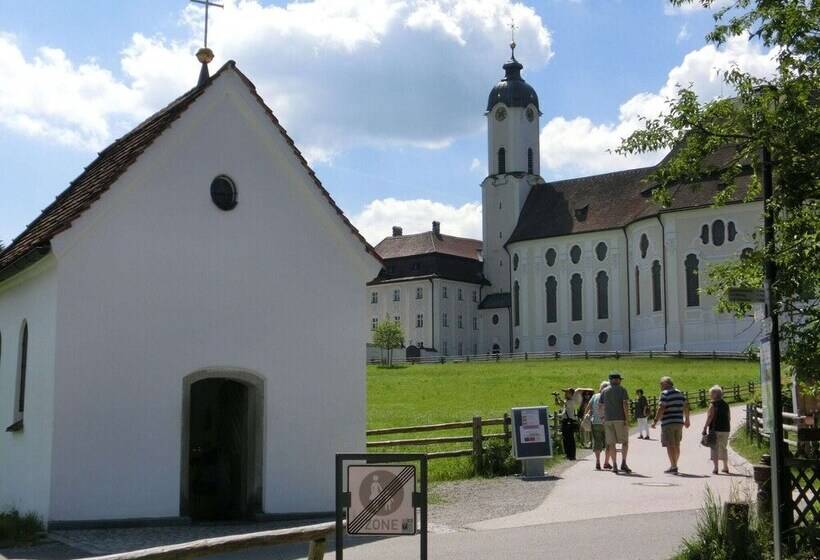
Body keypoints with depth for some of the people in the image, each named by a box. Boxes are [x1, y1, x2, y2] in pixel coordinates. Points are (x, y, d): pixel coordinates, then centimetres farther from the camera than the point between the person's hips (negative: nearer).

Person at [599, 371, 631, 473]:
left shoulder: (604, 391, 10)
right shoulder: (622, 390, -1)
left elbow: (600, 406, 11)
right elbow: (625, 404, -11)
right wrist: (627, 418, -11)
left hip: (608, 419, 3)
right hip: (620, 419, -3)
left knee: (611, 443, 5)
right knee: (625, 441, 7)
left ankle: (614, 465, 1)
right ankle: (623, 463, -6)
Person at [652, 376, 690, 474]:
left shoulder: (665, 393, -10)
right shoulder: (679, 393, 13)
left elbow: (661, 408, -18)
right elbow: (686, 406, 18)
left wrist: (655, 421, -16)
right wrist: (687, 419, 29)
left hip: (668, 423, -7)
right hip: (679, 422, 8)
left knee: (670, 446, -5)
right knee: (677, 445, 15)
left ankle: (674, 467, -9)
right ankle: (674, 465, 26)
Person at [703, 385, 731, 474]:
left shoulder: (713, 404, -10)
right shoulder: (726, 404, 10)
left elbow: (710, 417, -16)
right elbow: (729, 417, 14)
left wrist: (705, 428, -12)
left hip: (715, 429, -6)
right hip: (725, 429, 6)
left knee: (715, 448, -2)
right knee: (724, 448, 17)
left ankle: (715, 468, -7)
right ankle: (726, 467, 23)